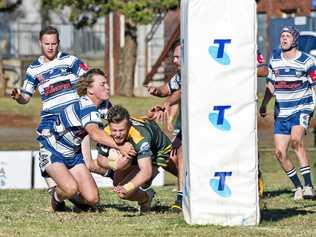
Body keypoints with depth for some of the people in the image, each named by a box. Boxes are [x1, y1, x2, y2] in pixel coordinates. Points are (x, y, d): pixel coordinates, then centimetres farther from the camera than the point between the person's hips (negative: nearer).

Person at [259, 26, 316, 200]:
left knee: (296, 140, -31)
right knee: (280, 152, -2)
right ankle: (298, 187, 16)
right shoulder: (274, 59, 8)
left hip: (302, 108, -5)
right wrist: (264, 105, 15)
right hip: (281, 112, 5)